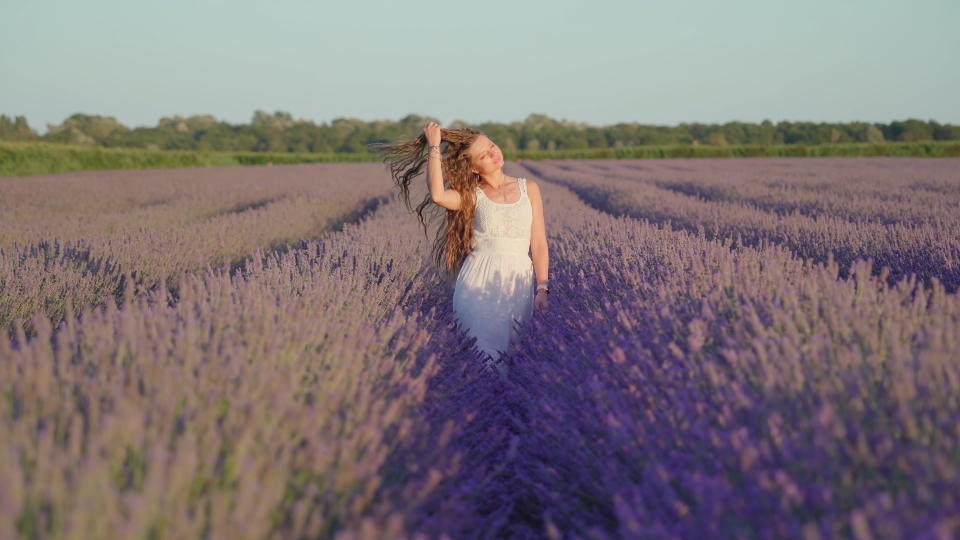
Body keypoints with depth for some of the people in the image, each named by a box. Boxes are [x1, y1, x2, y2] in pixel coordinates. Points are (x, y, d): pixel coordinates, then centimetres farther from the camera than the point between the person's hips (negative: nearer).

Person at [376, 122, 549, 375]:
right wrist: (434, 146, -11)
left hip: (520, 283, 2)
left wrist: (542, 289, -3)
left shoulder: (528, 188, 10)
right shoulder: (472, 195, 4)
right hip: (480, 282, -2)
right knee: (483, 356, -7)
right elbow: (438, 195, -19)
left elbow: (539, 243, 7)